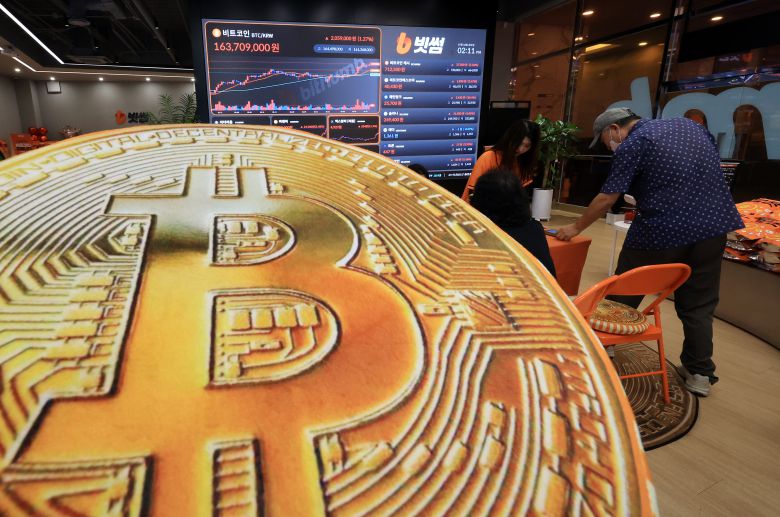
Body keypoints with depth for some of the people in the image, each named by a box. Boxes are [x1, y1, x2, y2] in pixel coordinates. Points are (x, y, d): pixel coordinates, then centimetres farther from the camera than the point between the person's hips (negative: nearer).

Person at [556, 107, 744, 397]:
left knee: (624, 293, 13)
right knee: (699, 303, 14)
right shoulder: (691, 126, 15)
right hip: (713, 225, 6)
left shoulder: (632, 145, -7)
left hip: (662, 231, -6)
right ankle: (700, 373, 20)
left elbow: (607, 198, -9)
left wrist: (576, 227, 2)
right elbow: (710, 172, 18)